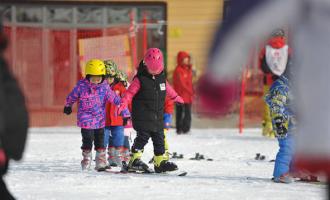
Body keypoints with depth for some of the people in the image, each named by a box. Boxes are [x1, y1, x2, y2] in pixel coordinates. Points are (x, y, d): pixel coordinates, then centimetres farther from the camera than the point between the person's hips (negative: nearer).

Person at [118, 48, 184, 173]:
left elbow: (168, 90, 28)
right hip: (142, 116, -6)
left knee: (159, 138, 8)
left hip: (158, 116, 6)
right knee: (143, 136, -13)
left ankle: (160, 162, 15)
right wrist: (122, 104, -27)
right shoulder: (140, 79, -10)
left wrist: (176, 98, 42)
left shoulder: (161, 78, 9)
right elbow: (130, 92, -13)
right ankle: (135, 160, -10)